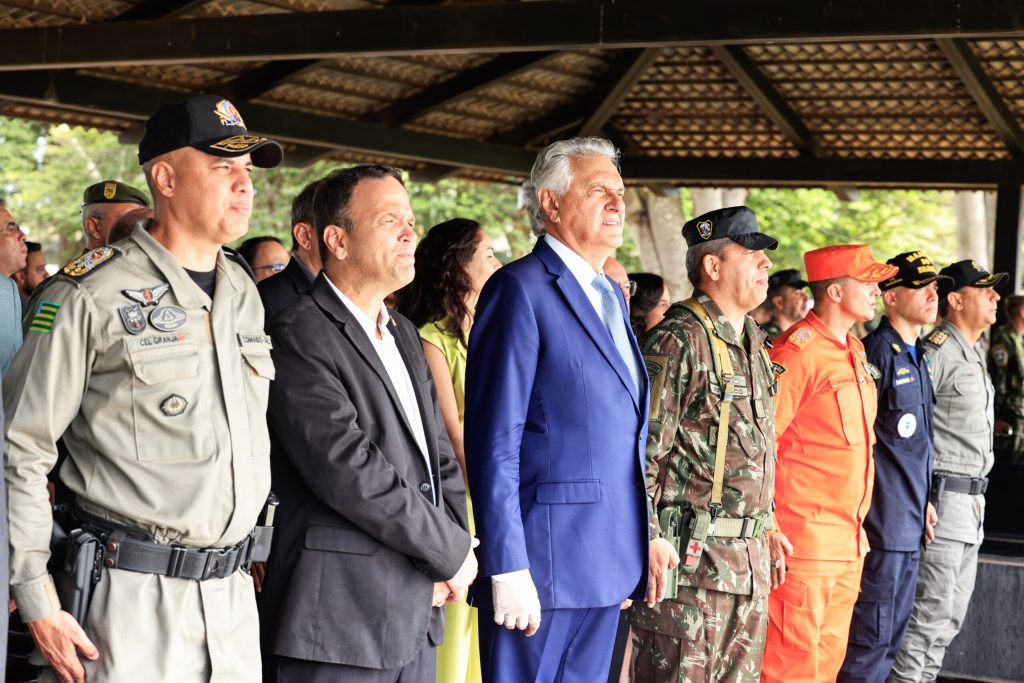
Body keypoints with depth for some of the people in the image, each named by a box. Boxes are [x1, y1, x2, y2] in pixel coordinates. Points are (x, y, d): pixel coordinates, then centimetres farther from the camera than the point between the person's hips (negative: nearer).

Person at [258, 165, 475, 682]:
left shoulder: (404, 335, 16)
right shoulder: (300, 337, -12)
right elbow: (349, 471, -20)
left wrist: (453, 556, -1)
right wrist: (452, 552, -11)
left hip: (417, 614, 8)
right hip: (341, 621, -8)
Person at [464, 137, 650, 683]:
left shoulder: (610, 294, 16)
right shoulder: (520, 289, -9)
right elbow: (495, 444, -14)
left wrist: (632, 556, 16)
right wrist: (508, 570, -18)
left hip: (609, 565, 8)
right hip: (544, 564, -8)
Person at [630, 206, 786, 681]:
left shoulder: (752, 341, 15)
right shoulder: (679, 340, -13)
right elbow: (642, 449, -16)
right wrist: (649, 536, -20)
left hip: (749, 556, 9)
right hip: (689, 553, -9)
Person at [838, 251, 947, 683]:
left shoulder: (916, 356, 15)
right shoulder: (877, 352, -14)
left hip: (908, 522, 9)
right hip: (883, 519, -9)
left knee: (891, 636, 14)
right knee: (872, 638, -6)